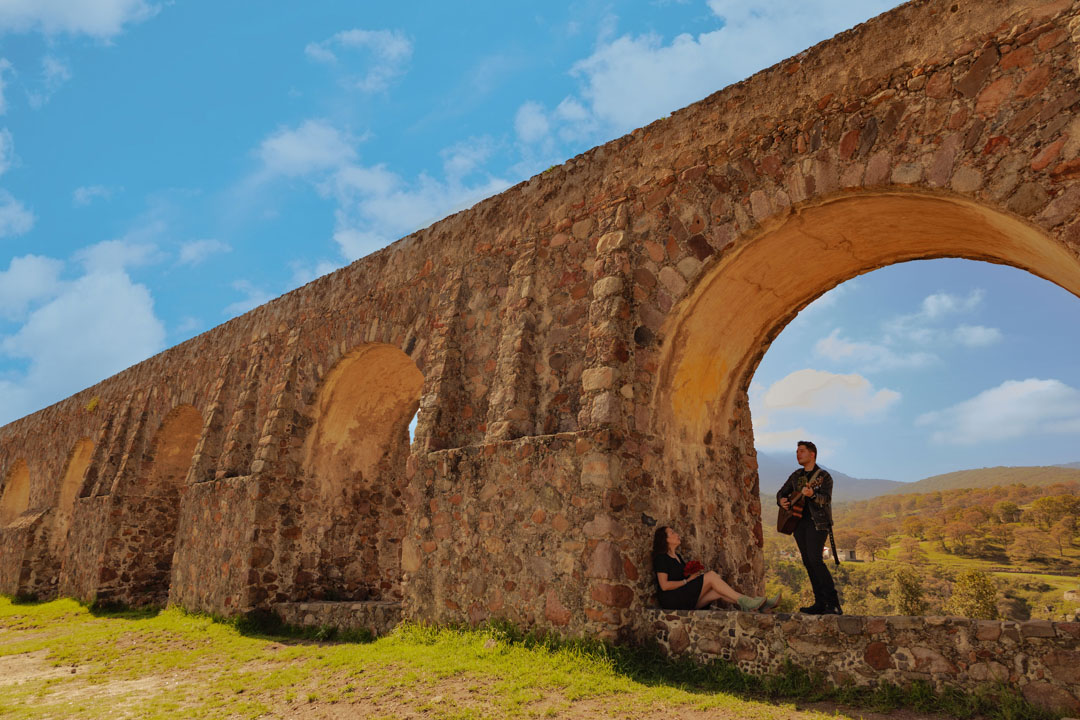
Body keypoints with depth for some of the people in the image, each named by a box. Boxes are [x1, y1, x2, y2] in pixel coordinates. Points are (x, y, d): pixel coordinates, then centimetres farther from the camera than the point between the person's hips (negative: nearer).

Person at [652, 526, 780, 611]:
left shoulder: (677, 557, 24)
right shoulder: (661, 558, -5)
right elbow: (664, 585, -15)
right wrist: (687, 580, -9)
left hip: (687, 601, 8)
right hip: (672, 600, -8)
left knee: (719, 592, -14)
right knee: (711, 575, -20)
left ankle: (762, 605, -21)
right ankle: (743, 601, -20)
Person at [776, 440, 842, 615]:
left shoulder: (824, 476, -2)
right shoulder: (796, 475, 17)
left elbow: (826, 499, -16)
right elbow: (782, 492, 23)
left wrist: (812, 494, -37)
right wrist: (781, 501, 0)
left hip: (817, 522, -6)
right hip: (799, 521, 7)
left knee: (815, 559, -19)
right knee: (808, 563, 4)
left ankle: (833, 604, -16)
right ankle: (820, 604, 9)